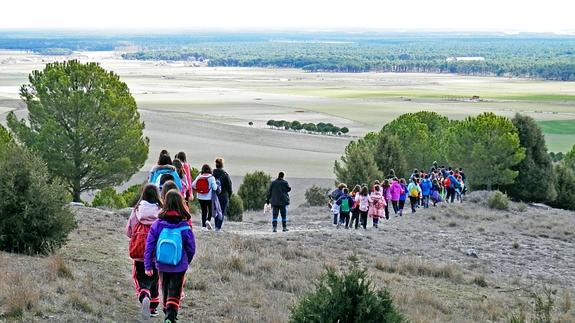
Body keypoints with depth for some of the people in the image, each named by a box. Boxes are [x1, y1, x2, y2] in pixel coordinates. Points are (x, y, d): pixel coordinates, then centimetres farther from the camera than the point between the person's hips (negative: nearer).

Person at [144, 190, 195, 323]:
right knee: (175, 292, 3)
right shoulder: (185, 227, -13)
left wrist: (148, 266, 1)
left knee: (165, 290, 22)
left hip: (162, 266, 2)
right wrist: (187, 261, 15)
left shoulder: (157, 224, -9)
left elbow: (149, 246, -6)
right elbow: (191, 248, -5)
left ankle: (168, 312, 38)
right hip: (179, 267, -2)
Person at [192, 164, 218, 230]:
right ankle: (208, 220, -12)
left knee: (204, 211, 11)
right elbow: (215, 188, -14)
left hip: (200, 197, 3)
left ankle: (204, 226, 8)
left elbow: (193, 185, -6)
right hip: (209, 197, -3)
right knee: (210, 210, 13)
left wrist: (198, 190, 9)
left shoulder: (199, 177, -3)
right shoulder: (211, 178, -11)